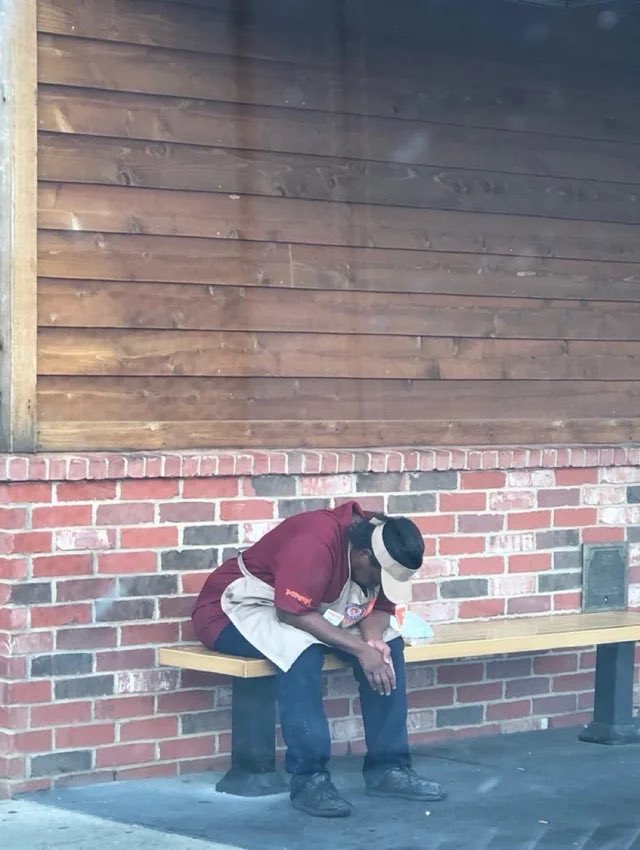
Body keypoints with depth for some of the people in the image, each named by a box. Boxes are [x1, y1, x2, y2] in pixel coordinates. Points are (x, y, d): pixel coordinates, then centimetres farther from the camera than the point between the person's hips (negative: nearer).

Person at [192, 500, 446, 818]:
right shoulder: (316, 543, -33)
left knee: (388, 643, -9)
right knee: (302, 649, -37)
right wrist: (360, 649, -36)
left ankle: (388, 767, -5)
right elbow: (293, 614, -36)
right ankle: (309, 779, -31)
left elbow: (380, 609, -3)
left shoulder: (379, 545, -9)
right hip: (239, 610, -8)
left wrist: (374, 641, -25)